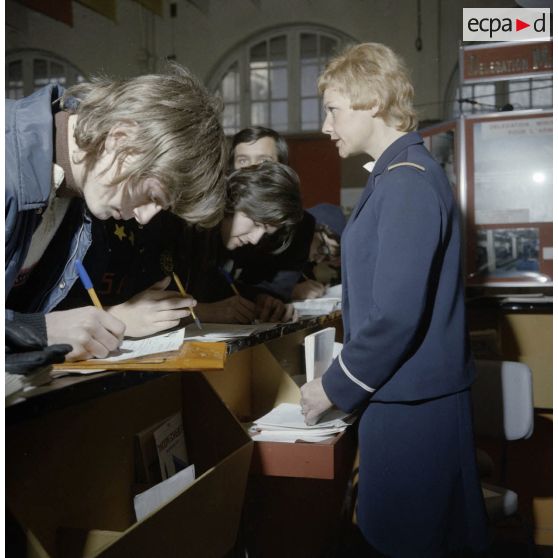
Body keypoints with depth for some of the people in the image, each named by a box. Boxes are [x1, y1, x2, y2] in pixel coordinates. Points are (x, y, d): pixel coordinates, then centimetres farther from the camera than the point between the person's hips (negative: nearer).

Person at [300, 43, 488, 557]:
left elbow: (396, 315, -24)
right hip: (414, 393, 9)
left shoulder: (406, 182, -18)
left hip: (411, 404, -9)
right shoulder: (404, 173, 12)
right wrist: (345, 379, 17)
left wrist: (334, 389, -12)